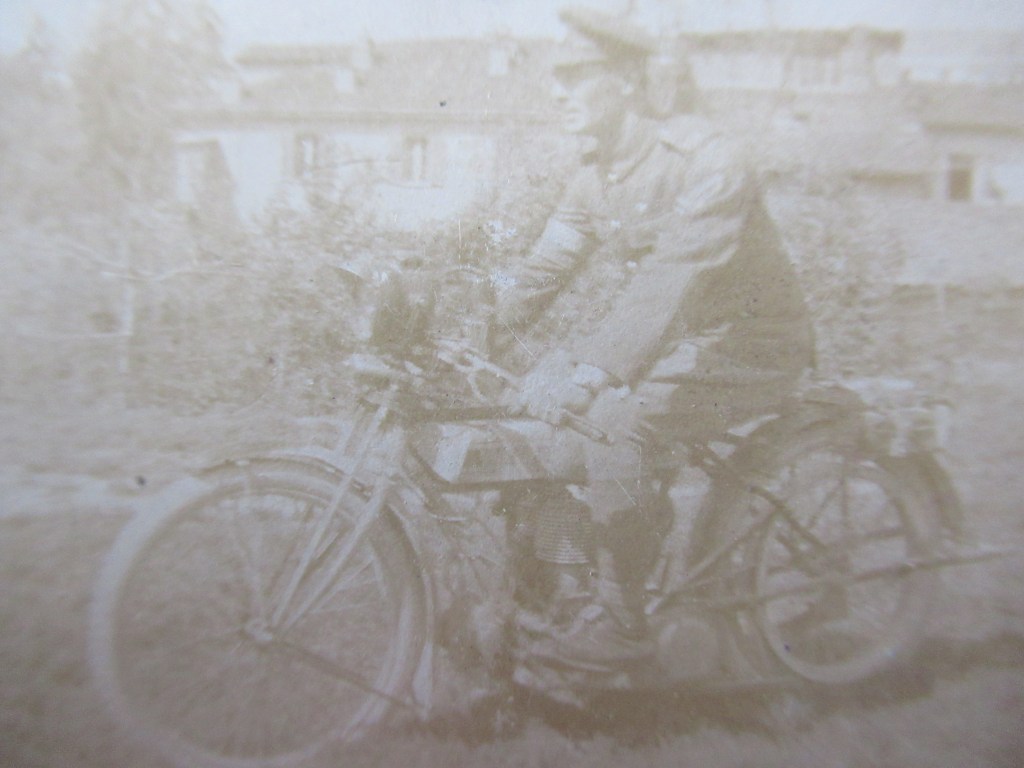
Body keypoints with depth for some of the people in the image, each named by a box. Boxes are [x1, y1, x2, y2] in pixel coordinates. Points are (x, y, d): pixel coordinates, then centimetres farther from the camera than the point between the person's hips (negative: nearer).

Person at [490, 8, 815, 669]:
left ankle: (621, 624, -11)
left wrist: (588, 376, -38)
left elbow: (668, 282, -30)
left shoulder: (707, 161, -18)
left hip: (748, 346, -7)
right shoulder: (595, 177, 6)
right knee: (543, 408, -5)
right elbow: (542, 273, 0)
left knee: (617, 418, -30)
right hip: (674, 338, 7)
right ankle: (571, 588, 8)